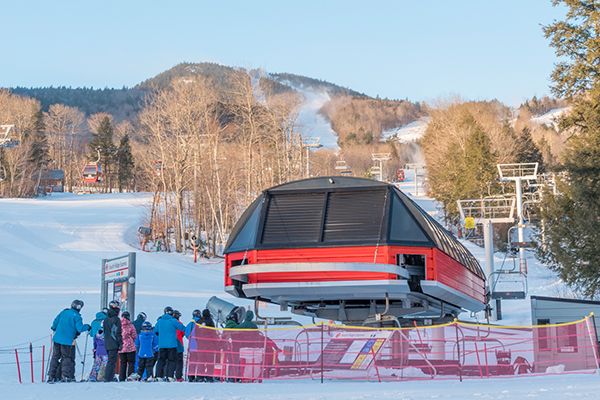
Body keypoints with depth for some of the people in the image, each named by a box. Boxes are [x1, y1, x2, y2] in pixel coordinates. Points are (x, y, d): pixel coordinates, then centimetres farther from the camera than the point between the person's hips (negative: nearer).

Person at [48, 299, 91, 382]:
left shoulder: (64, 312, 7)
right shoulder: (76, 316, -9)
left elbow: (55, 322, 12)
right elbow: (80, 328, -16)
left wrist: (54, 328, 31)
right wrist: (87, 326, 2)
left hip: (57, 339, 5)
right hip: (68, 341, -5)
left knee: (55, 357, 11)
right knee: (67, 358, 7)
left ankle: (51, 376, 10)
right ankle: (65, 376, -1)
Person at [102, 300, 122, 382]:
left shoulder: (105, 320, 12)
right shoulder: (116, 319, -12)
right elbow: (118, 333, -13)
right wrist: (120, 344, -9)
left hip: (107, 344, 8)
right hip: (114, 344, -8)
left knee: (110, 361, 16)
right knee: (112, 361, -7)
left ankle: (109, 377, 17)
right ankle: (108, 378, -11)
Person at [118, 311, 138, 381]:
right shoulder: (130, 326, -9)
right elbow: (134, 336, -5)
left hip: (121, 348, 3)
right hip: (130, 348, -3)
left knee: (122, 363, 10)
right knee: (131, 363, 5)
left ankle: (122, 378, 6)